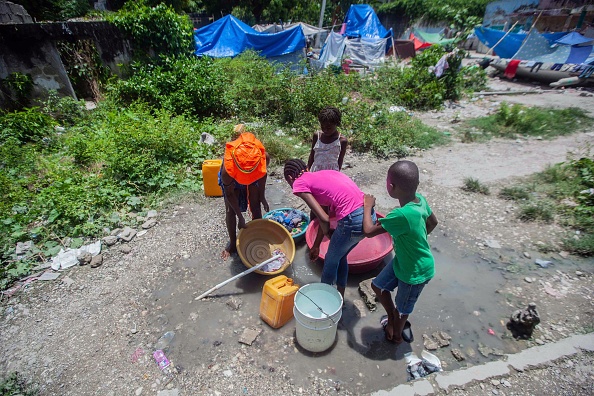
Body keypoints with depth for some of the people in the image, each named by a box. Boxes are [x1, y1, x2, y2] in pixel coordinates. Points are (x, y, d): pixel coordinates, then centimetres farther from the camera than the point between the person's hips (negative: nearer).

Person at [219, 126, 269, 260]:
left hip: (254, 178, 2)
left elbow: (263, 174, -14)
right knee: (230, 211, -1)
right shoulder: (228, 168, -43)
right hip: (232, 179, -2)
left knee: (256, 208, 3)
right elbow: (229, 193, -27)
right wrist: (240, 217, -24)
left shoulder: (263, 157, -38)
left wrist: (262, 197, -7)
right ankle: (232, 243, 18)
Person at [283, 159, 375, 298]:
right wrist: (316, 246, 31)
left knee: (331, 260, 19)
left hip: (353, 219, -8)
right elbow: (324, 216, 25)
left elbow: (324, 220, -9)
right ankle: (340, 296, 46)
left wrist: (328, 234, 12)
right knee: (340, 257, 28)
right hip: (369, 214, 8)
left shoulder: (299, 183, 0)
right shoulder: (320, 176, 22)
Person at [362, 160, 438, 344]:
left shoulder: (402, 215, -39)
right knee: (378, 285, 21)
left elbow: (369, 231, -30)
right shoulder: (419, 199, -13)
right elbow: (433, 222, 6)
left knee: (402, 307, 20)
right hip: (403, 260, 7)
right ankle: (392, 319, 44)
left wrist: (368, 207, -15)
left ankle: (396, 335, 48)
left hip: (416, 272, -7)